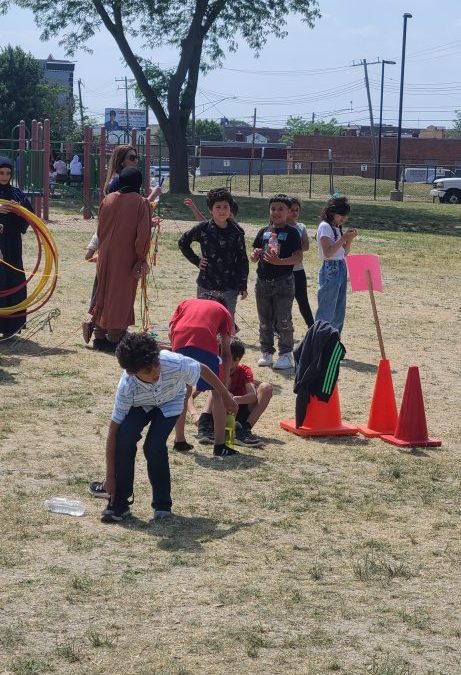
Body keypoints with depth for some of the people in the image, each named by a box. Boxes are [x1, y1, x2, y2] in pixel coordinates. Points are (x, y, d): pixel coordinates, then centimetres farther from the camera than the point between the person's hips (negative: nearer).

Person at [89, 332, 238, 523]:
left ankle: (162, 505, -2)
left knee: (154, 446, -24)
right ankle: (119, 503, -14)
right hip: (140, 405, 0)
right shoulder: (127, 387, -36)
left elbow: (203, 370, -15)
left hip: (169, 404, 0)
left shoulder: (175, 363, -39)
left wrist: (226, 397, -1)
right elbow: (113, 432, -28)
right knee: (125, 436, -28)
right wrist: (110, 477, -27)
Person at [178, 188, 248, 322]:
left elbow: (242, 260, 3)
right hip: (206, 285, 0)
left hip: (229, 287, 0)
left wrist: (243, 286, 1)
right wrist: (196, 260, 3)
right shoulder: (203, 229, -4)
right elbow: (182, 243, 12)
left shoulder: (236, 232, -3)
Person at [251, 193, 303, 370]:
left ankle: (286, 354, 3)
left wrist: (279, 261, -23)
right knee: (265, 320, 11)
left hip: (283, 281, -5)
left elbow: (299, 257, -11)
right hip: (263, 281, 5)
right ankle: (266, 352, 20)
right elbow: (254, 257, 14)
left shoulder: (291, 232, -3)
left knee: (283, 320, -3)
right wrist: (256, 254, -10)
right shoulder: (263, 232, 11)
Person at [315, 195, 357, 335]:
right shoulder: (325, 226, -11)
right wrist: (343, 238, -20)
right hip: (330, 270, -9)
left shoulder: (336, 228, 15)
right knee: (326, 311, -7)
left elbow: (344, 252, 18)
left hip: (341, 269, 9)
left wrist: (350, 239, 2)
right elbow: (328, 253, -19)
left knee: (339, 310, 12)